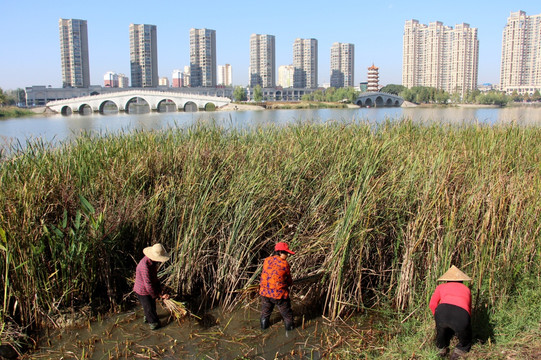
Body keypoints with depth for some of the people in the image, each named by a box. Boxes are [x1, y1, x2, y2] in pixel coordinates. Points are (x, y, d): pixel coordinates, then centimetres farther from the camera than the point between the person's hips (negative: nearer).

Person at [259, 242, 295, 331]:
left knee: (265, 310, 27)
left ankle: (264, 324, 42)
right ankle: (289, 325, 33)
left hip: (264, 291, 4)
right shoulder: (284, 264, -13)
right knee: (286, 311, 19)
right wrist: (289, 283, 23)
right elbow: (289, 280, -2)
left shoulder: (266, 260, 0)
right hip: (278, 293, -4)